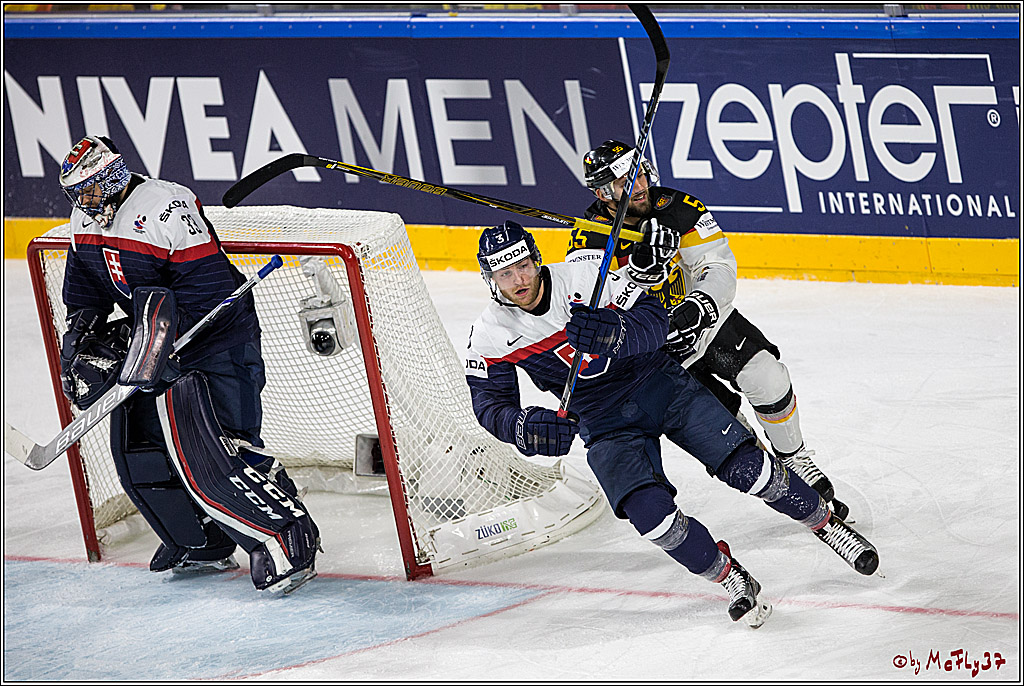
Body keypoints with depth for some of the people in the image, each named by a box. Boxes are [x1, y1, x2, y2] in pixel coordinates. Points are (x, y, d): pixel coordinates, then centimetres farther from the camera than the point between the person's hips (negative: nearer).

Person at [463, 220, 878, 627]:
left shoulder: (585, 278, -17)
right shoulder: (490, 336, -10)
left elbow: (654, 320, -18)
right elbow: (490, 405, -8)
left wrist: (613, 333, -40)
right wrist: (525, 427, -30)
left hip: (659, 383, -1)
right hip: (605, 423, 1)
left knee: (747, 469, -10)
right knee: (649, 512, -23)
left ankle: (826, 524, 15)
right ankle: (729, 577, -1)